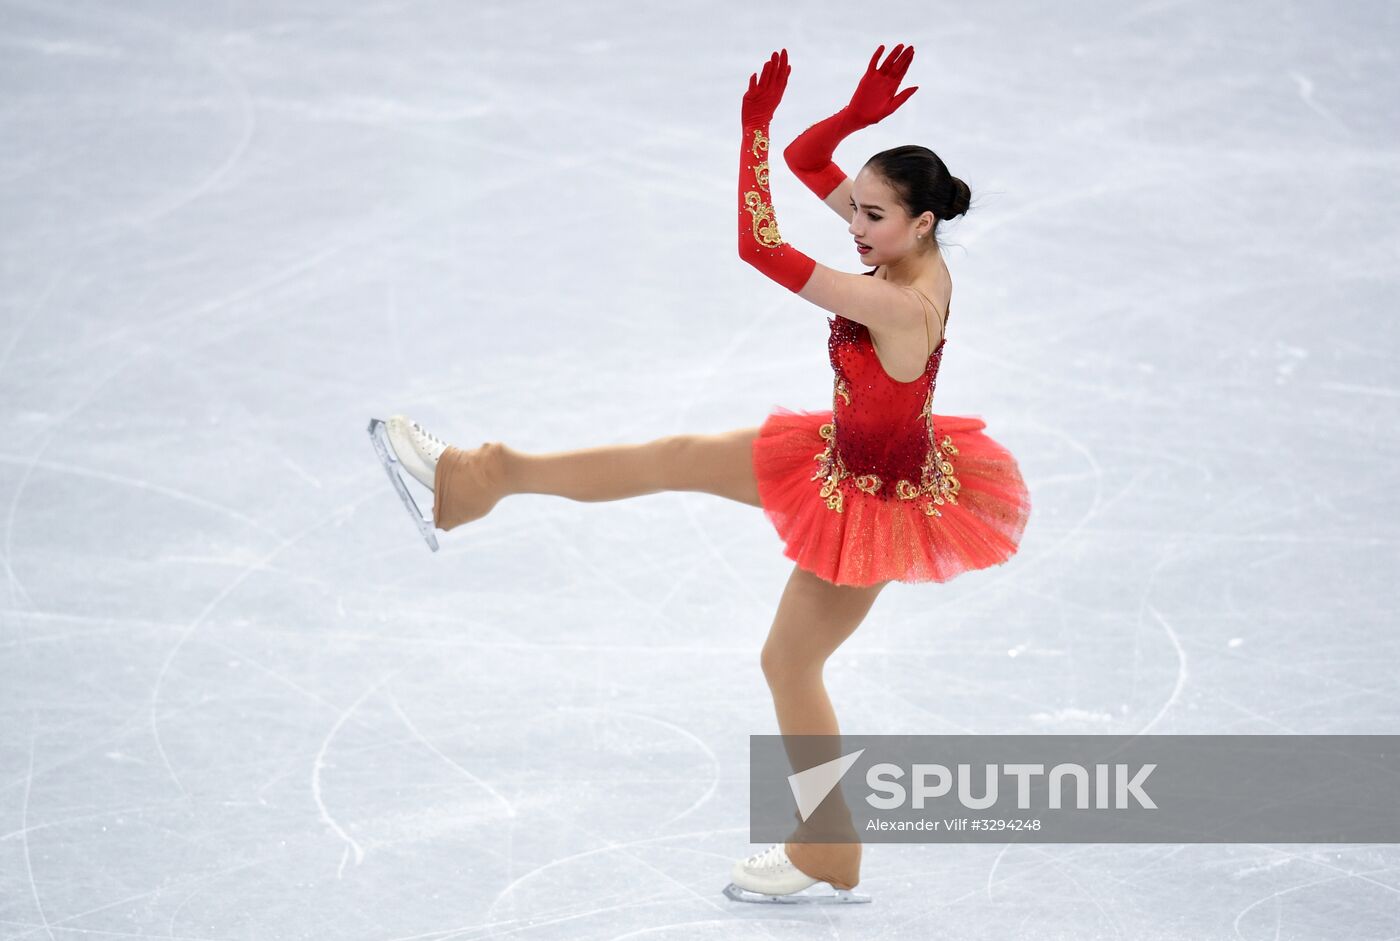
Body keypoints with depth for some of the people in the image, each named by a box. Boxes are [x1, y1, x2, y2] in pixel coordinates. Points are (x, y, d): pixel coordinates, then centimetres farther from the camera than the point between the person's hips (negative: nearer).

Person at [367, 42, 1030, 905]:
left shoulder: (897, 305, -37)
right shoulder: (918, 258, -12)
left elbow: (761, 247, -37)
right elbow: (808, 162, -5)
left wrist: (758, 122, -34)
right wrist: (859, 116, -25)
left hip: (874, 500, -9)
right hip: (846, 455, 9)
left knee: (790, 666, 9)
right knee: (679, 458, 12)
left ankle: (829, 861, 26)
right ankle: (481, 477, 25)